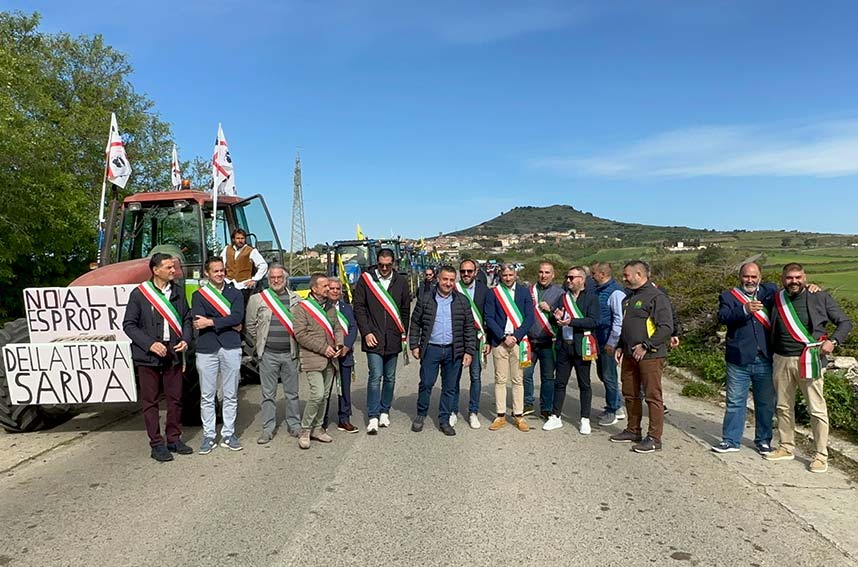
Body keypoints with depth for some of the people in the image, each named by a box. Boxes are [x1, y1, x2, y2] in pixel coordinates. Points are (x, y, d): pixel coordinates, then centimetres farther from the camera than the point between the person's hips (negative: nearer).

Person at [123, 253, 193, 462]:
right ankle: (156, 444, 14)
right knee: (150, 401, 4)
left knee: (175, 398, 10)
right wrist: (150, 344, -16)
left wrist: (185, 340, -4)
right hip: (148, 356, -4)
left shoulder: (178, 292, 7)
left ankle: (174, 439, 24)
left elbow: (186, 319, 14)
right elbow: (129, 325, -5)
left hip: (174, 353, 4)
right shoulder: (139, 294, -6)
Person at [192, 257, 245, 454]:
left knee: (230, 395, 7)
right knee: (207, 396, 4)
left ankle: (228, 434, 17)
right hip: (206, 349, -1)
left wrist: (211, 322, -11)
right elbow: (198, 321, -8)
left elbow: (238, 317, -7)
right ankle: (208, 436, 14)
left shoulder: (235, 293, 10)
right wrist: (228, 324, -9)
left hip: (231, 348, 1)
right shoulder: (198, 295, 8)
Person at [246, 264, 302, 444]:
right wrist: (259, 345, 7)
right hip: (268, 354, -1)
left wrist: (297, 343, 4)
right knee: (268, 393, 6)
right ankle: (268, 429, 16)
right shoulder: (257, 299, 2)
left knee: (292, 393, 9)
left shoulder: (296, 299, 4)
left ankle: (294, 425, 21)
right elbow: (250, 325, 8)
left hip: (290, 353, 1)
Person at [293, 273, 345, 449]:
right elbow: (300, 334, -12)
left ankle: (317, 428, 23)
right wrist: (323, 348, -15)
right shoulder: (302, 308, -6)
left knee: (324, 395, 10)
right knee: (317, 394, -13)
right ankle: (305, 430, 3)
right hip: (312, 359, -6)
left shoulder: (331, 307, 14)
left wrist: (339, 344, -2)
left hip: (330, 359, 6)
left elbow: (337, 328, 19)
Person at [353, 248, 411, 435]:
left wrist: (404, 334, 8)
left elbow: (405, 310, 11)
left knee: (390, 377, 11)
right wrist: (366, 332, -7)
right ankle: (373, 417, 1)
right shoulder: (366, 279, -1)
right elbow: (359, 307, 0)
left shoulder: (401, 281, 6)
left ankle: (384, 411, 25)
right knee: (375, 376, -7)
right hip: (373, 338, -3)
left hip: (393, 339, 3)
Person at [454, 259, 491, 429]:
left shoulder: (484, 290, 2)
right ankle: (453, 411, 19)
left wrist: (488, 341, 1)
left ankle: (473, 412, 18)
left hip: (476, 338, 1)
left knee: (476, 376, 5)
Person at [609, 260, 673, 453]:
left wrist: (646, 346, -20)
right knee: (630, 394, 15)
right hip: (630, 355, 9)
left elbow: (667, 328, -18)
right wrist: (620, 346, 15)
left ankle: (654, 438, 6)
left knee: (653, 396, -2)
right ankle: (633, 430, 28)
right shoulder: (629, 298, 17)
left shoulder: (656, 296, -11)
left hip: (650, 356, -9)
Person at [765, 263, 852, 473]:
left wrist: (833, 341, -12)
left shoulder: (820, 297, -1)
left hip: (809, 361, -3)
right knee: (783, 407, 12)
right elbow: (771, 331, 17)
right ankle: (786, 448, 26)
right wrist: (771, 356, 9)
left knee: (817, 409, -1)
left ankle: (821, 455, 11)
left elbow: (845, 322, 4)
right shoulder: (777, 300, 7)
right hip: (781, 361, 4)